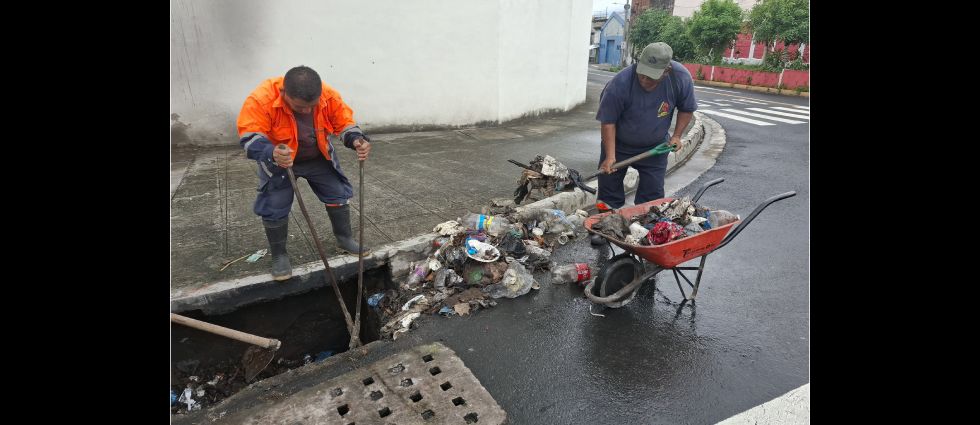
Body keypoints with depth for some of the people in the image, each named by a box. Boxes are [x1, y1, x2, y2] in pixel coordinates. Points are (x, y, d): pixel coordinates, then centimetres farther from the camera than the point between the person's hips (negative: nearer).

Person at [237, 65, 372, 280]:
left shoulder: (329, 96, -26)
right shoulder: (261, 100, -35)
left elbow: (345, 123, -14)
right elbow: (250, 138, -35)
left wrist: (357, 140, -36)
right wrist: (272, 154, -56)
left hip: (318, 158, 3)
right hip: (277, 160, -2)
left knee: (338, 194, 6)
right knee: (275, 208, -5)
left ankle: (345, 238, 27)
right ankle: (279, 256, 16)